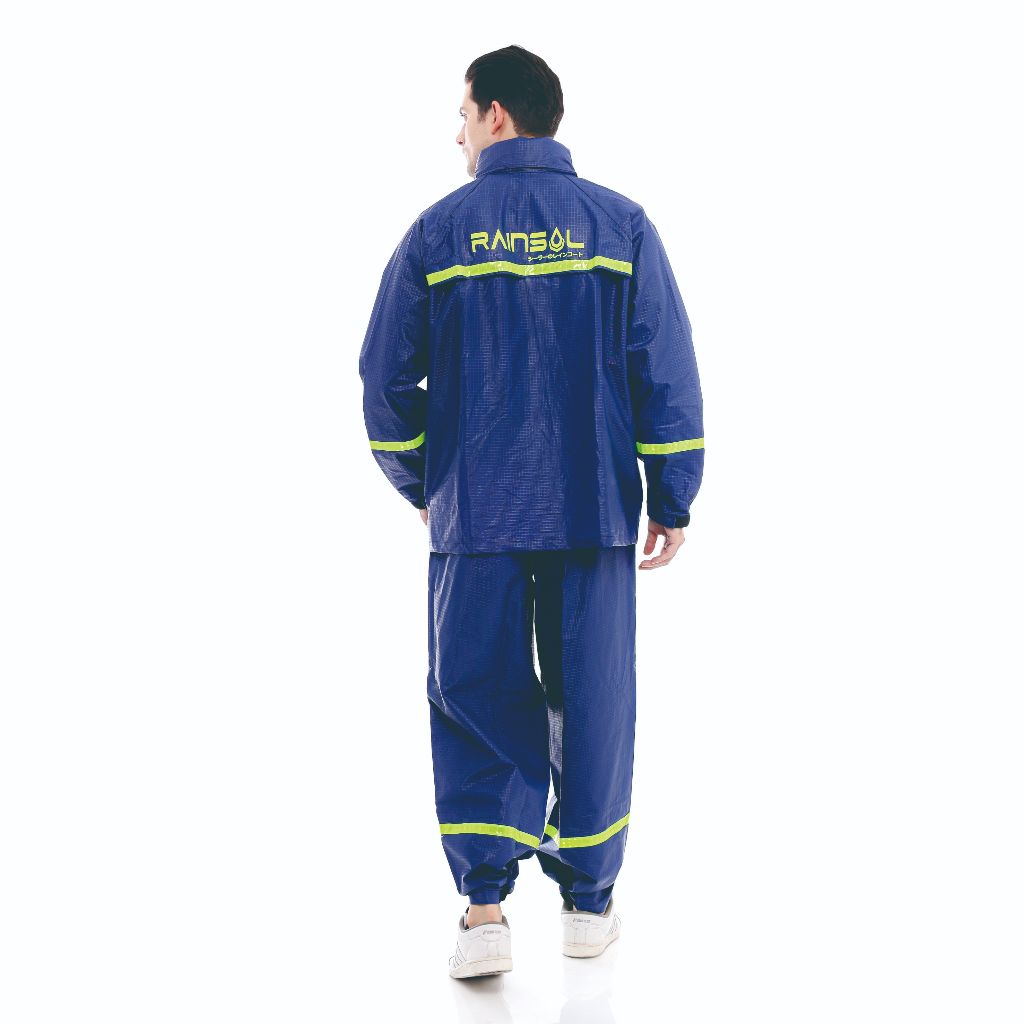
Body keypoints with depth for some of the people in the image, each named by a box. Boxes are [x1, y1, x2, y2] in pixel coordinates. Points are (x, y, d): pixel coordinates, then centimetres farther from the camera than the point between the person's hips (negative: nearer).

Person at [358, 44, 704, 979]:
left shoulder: (439, 231, 0)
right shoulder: (621, 225, 1)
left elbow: (386, 374, 2)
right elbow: (667, 371, -1)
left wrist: (417, 480, 17)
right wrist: (673, 499, 6)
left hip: (475, 515, -1)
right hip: (595, 513, 1)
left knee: (473, 699, 8)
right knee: (590, 700, 11)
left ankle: (484, 907, -2)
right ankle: (588, 902, 21)